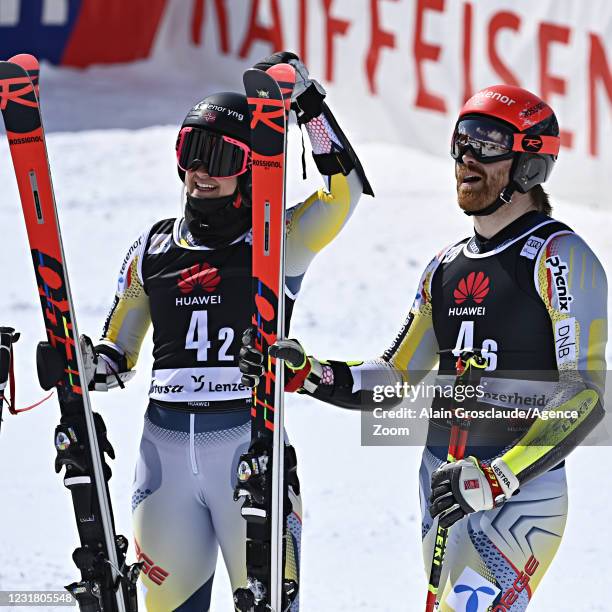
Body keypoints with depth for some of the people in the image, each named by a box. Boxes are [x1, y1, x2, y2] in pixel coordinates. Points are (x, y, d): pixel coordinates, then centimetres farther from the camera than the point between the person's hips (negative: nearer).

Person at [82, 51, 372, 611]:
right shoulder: (153, 249, 14)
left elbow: (344, 187, -13)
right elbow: (119, 347, 21)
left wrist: (306, 99, -15)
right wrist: (97, 365, -2)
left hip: (248, 439, -4)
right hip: (165, 445, 4)